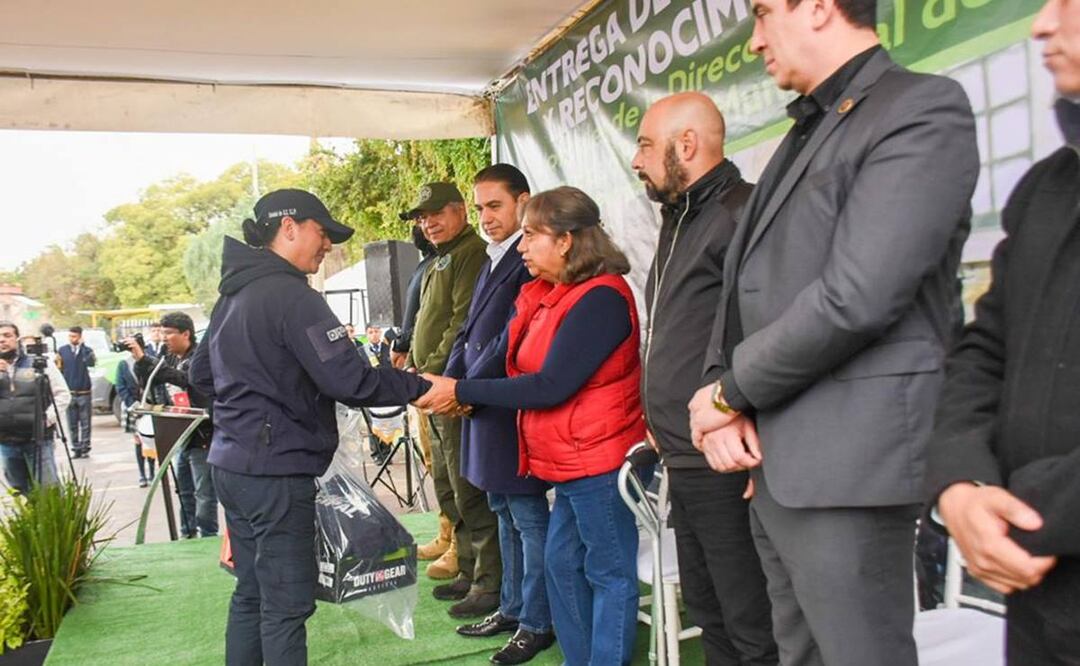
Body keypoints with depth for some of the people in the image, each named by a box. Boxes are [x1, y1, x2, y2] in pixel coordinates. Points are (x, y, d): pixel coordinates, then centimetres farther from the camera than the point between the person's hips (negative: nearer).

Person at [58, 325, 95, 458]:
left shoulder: (87, 350, 1)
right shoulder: (62, 351, 6)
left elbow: (91, 363, -20)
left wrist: (82, 346, -22)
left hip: (84, 393, -1)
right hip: (69, 393, 1)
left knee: (85, 424, 2)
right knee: (72, 424, 4)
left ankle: (85, 449, 9)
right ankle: (76, 449, 11)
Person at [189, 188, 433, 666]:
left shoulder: (234, 295, 12)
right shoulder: (291, 296, -17)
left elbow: (201, 373, 22)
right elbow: (350, 382, -23)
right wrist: (421, 388, -15)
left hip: (232, 465, 10)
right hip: (278, 471, -10)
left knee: (252, 594, 19)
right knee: (287, 605, -1)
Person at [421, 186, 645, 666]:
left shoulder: (599, 298, -19)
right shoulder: (548, 296, 10)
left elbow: (552, 385, -24)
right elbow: (528, 372, 9)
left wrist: (462, 391, -19)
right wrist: (467, 396, -5)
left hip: (599, 462, -10)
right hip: (571, 463, 10)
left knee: (610, 572, 4)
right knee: (562, 563, 17)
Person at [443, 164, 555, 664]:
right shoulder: (492, 261, 16)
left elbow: (512, 338, -19)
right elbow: (469, 331, 15)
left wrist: (465, 389, -14)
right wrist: (450, 383, 2)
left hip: (511, 410, -9)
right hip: (483, 405, 9)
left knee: (529, 516, 2)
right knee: (505, 515, 19)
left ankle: (536, 623, 15)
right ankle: (512, 608, 32)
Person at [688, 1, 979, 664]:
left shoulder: (924, 106, -8)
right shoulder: (806, 131, 19)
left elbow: (855, 297, -20)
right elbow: (744, 285, 15)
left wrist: (731, 393, -10)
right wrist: (721, 387, -3)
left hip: (847, 463, -8)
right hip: (771, 460, 8)